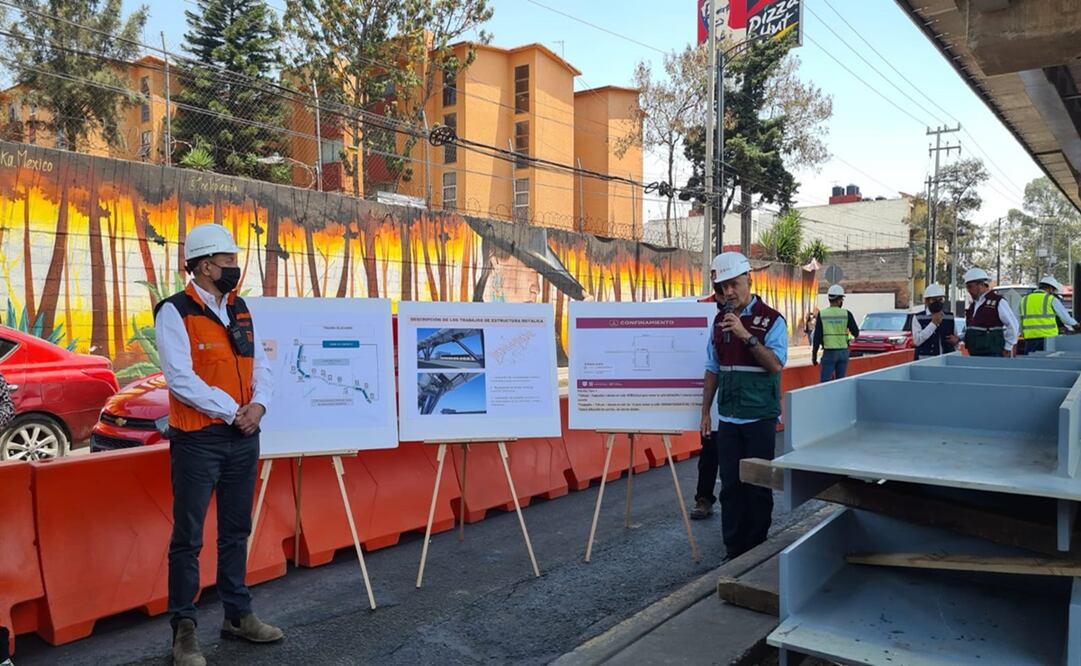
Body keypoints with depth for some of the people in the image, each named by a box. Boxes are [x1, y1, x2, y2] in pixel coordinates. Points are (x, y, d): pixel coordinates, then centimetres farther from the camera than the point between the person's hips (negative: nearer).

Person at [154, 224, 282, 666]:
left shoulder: (240, 309, 10)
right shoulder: (175, 312, -10)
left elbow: (260, 364, 9)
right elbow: (181, 378, -18)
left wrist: (258, 405, -9)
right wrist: (232, 411, -17)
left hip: (243, 438, 6)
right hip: (197, 439, -6)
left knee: (236, 531, 15)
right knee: (188, 538, 4)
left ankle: (237, 615, 28)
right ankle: (184, 628, 17)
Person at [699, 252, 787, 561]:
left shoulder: (771, 320, -6)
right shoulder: (719, 321, 9)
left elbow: (776, 364, -18)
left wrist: (746, 335, -26)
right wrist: (705, 411, 11)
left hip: (760, 417, -4)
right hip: (728, 418, 4)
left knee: (758, 485, 5)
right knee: (730, 486, 7)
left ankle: (757, 550, 19)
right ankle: (734, 551, 17)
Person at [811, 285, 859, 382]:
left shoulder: (822, 314, -4)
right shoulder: (846, 314, -2)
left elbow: (817, 337, -6)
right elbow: (856, 333, 3)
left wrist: (814, 355, 0)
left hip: (829, 352, -2)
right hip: (843, 352, 2)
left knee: (824, 381, -3)